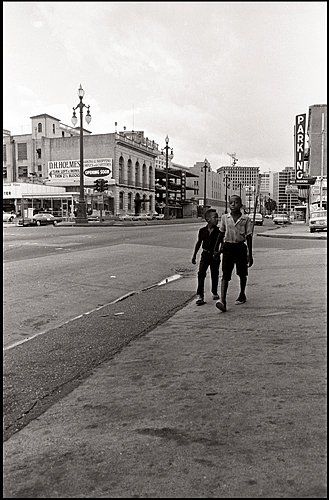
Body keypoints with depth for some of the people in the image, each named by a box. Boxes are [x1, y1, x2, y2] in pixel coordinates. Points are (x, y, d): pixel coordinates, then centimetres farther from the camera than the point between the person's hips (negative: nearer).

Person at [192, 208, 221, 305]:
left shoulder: (218, 231, -6)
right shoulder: (202, 231, -2)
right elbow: (198, 243, 9)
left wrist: (218, 252, -20)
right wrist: (194, 256, 12)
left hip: (215, 255, 0)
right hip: (205, 254, 0)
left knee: (214, 275, 10)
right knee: (201, 274, -9)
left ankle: (214, 293, 31)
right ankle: (200, 295, -7)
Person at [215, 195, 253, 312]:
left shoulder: (246, 219, -3)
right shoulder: (224, 218, 2)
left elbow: (249, 237, 0)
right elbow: (221, 234, 13)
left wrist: (250, 255, -1)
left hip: (241, 247, 0)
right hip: (227, 247, 1)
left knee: (242, 274, 15)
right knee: (225, 275, -9)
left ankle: (242, 295, 37)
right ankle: (222, 300, -16)